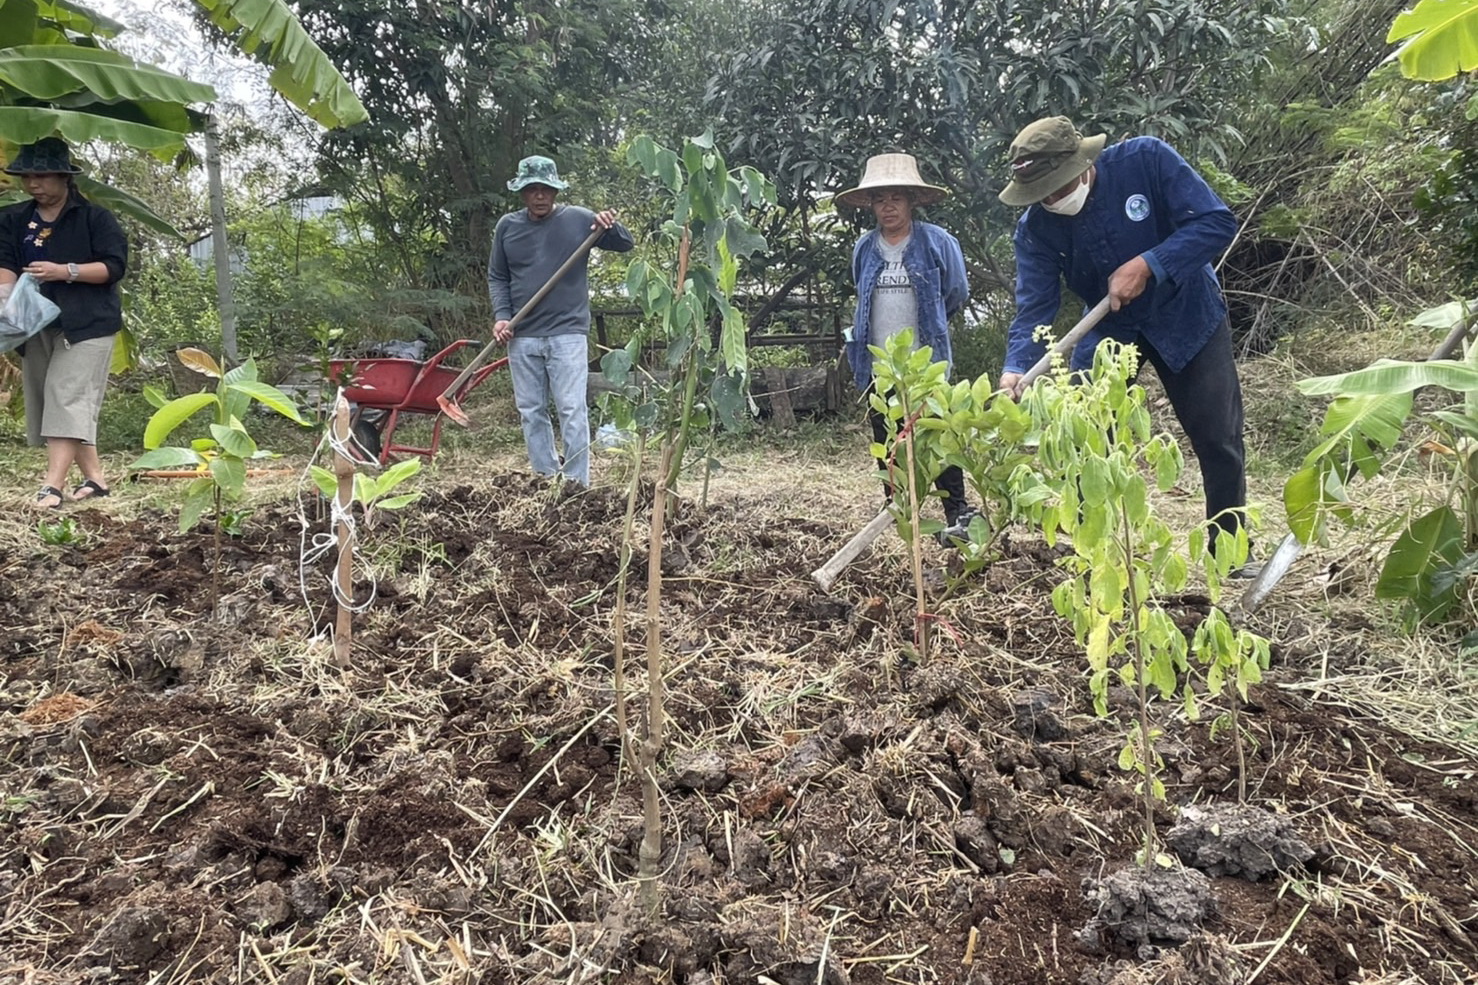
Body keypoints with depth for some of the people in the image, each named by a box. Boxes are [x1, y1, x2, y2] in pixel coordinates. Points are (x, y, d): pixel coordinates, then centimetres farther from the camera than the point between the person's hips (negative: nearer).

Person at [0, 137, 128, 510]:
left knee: (67, 401, -15)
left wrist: (66, 271, -18)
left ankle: (51, 487, -20)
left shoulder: (95, 217, -1)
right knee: (48, 405, 6)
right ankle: (95, 478, 13)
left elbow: (115, 266, -8)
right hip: (36, 327, 6)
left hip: (85, 325, -6)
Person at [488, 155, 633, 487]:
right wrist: (501, 315, -3)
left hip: (567, 333, -3)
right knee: (530, 412, 8)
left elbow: (627, 245, 6)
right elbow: (497, 277, 12)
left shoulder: (578, 219, 0)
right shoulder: (507, 226, 6)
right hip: (522, 336, 4)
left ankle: (577, 485, -1)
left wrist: (611, 226, -16)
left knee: (572, 410, -6)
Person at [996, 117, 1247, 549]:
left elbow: (1218, 222, -23)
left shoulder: (1146, 159, -23)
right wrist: (1017, 370, -37)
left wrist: (1147, 266, -34)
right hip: (1107, 328, 2)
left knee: (1218, 441, 1)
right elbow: (1035, 306, -19)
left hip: (1185, 315, -2)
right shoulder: (1035, 227, -16)